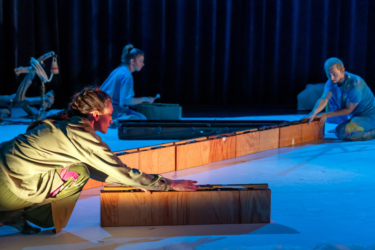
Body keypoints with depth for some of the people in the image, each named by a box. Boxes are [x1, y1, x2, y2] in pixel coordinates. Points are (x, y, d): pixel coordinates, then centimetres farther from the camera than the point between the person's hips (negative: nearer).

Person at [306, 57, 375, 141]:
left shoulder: (355, 84, -29)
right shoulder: (331, 81, -8)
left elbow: (348, 110, -21)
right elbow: (324, 99, -21)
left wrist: (326, 115, -24)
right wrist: (313, 113, -40)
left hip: (368, 116, -8)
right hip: (353, 115, 8)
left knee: (341, 132, -27)